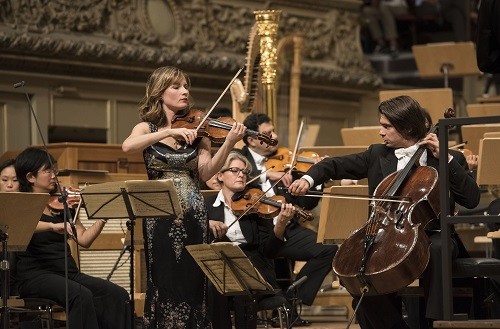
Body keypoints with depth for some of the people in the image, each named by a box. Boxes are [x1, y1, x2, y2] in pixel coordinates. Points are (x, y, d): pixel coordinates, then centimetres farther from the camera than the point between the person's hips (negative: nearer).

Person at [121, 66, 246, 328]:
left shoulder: (196, 130, 8)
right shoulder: (147, 128, 4)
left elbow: (205, 172, -5)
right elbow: (127, 146, -18)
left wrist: (229, 143, -19)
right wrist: (169, 132, -25)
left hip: (193, 216, 1)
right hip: (159, 216, -1)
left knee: (192, 284, 0)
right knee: (164, 283, -1)